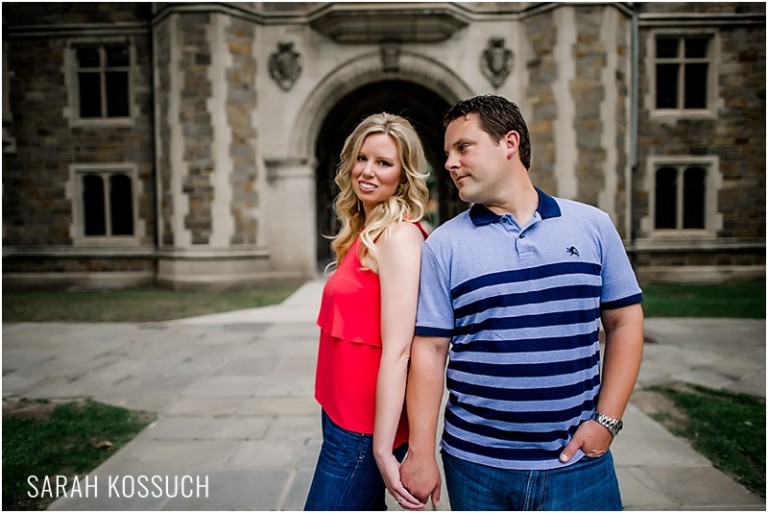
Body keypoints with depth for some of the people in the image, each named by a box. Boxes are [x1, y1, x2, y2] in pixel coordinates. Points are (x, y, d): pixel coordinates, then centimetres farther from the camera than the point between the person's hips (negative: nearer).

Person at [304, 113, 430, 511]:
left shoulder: (399, 235, -17)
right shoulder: (364, 233, 10)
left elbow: (397, 350, -22)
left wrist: (382, 448, -21)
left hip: (365, 426, -8)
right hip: (344, 414, 8)